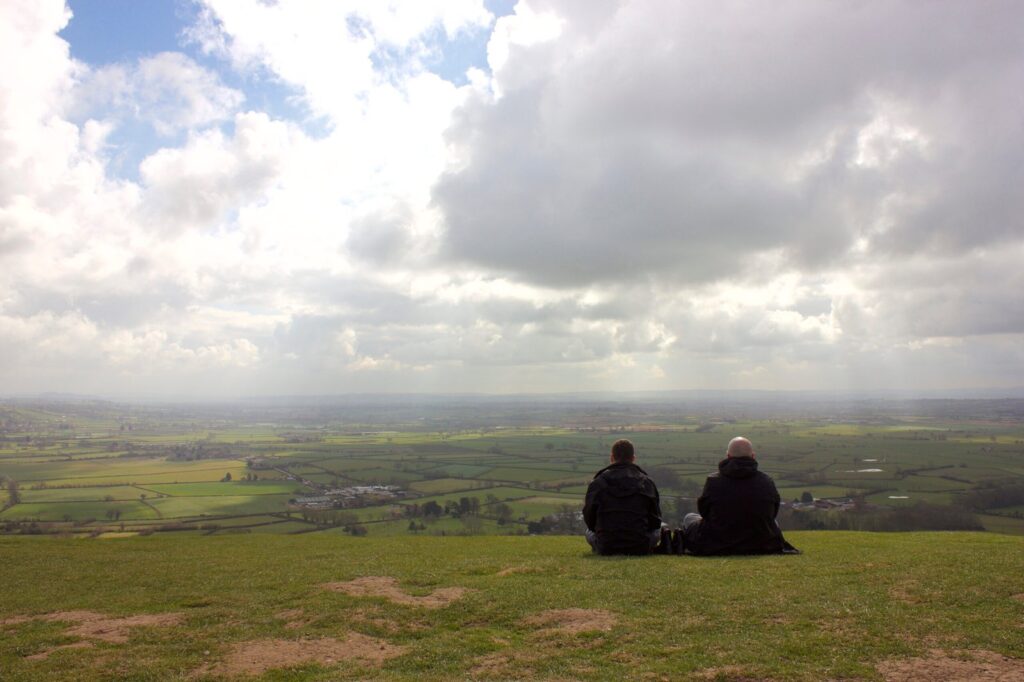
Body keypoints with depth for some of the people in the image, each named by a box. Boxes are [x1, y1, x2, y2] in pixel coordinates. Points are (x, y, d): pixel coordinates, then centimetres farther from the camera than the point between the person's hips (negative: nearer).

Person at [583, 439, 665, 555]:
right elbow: (655, 521, 6)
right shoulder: (646, 482, 3)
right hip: (641, 549, 0)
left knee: (589, 531, 33)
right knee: (663, 528, 28)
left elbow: (589, 520, 4)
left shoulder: (598, 482, 1)